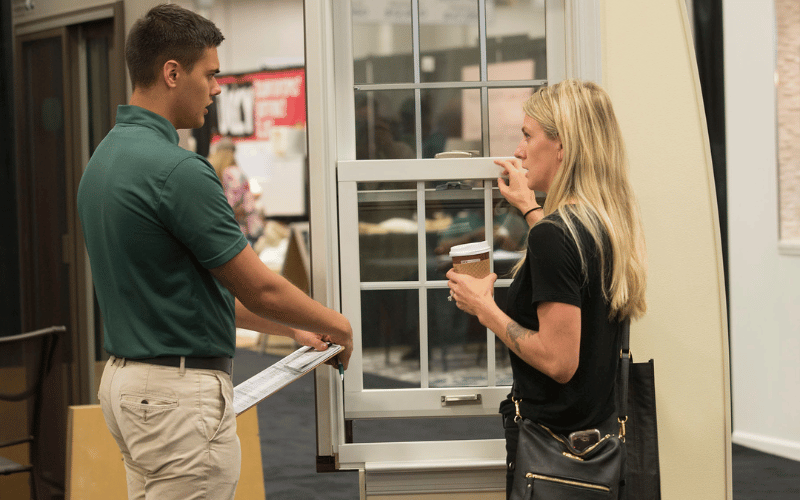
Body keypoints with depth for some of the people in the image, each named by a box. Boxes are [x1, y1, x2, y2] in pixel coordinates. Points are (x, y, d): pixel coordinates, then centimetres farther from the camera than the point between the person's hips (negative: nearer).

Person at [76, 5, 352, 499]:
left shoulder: (107, 157, 10)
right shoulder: (176, 169, -21)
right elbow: (259, 288, -15)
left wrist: (292, 328, 21)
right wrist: (337, 325, 4)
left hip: (129, 376, 10)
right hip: (180, 389, -10)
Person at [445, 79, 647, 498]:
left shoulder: (553, 234, -21)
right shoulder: (611, 225, 5)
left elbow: (558, 361, -24)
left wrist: (485, 309, -13)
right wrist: (530, 207, 34)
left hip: (555, 439, -8)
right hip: (603, 428, 8)